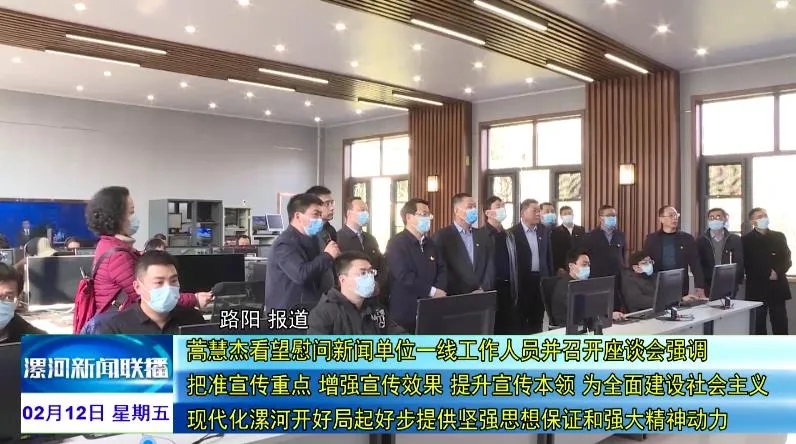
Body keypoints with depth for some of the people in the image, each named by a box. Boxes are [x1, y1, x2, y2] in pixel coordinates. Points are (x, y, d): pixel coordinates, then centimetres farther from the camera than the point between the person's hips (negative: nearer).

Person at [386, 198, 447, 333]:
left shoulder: (430, 244, 15)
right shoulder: (396, 243, -9)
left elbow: (441, 270, 12)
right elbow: (404, 276, -19)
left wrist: (440, 290, -9)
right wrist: (432, 291, -14)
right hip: (406, 311, -6)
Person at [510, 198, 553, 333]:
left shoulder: (544, 230, 8)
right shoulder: (514, 232, -8)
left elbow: (549, 255, 14)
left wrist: (550, 277, 11)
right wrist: (514, 281, -9)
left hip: (541, 278, 5)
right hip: (522, 279, -5)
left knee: (538, 317, 10)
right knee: (521, 317, 3)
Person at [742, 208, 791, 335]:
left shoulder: (779, 237, 10)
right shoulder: (746, 240, 1)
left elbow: (787, 260, 7)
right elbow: (747, 265, -5)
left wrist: (777, 272, -11)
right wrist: (768, 274, -12)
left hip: (777, 287, 2)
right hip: (757, 288, -2)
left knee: (780, 325, 3)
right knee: (758, 325, 3)